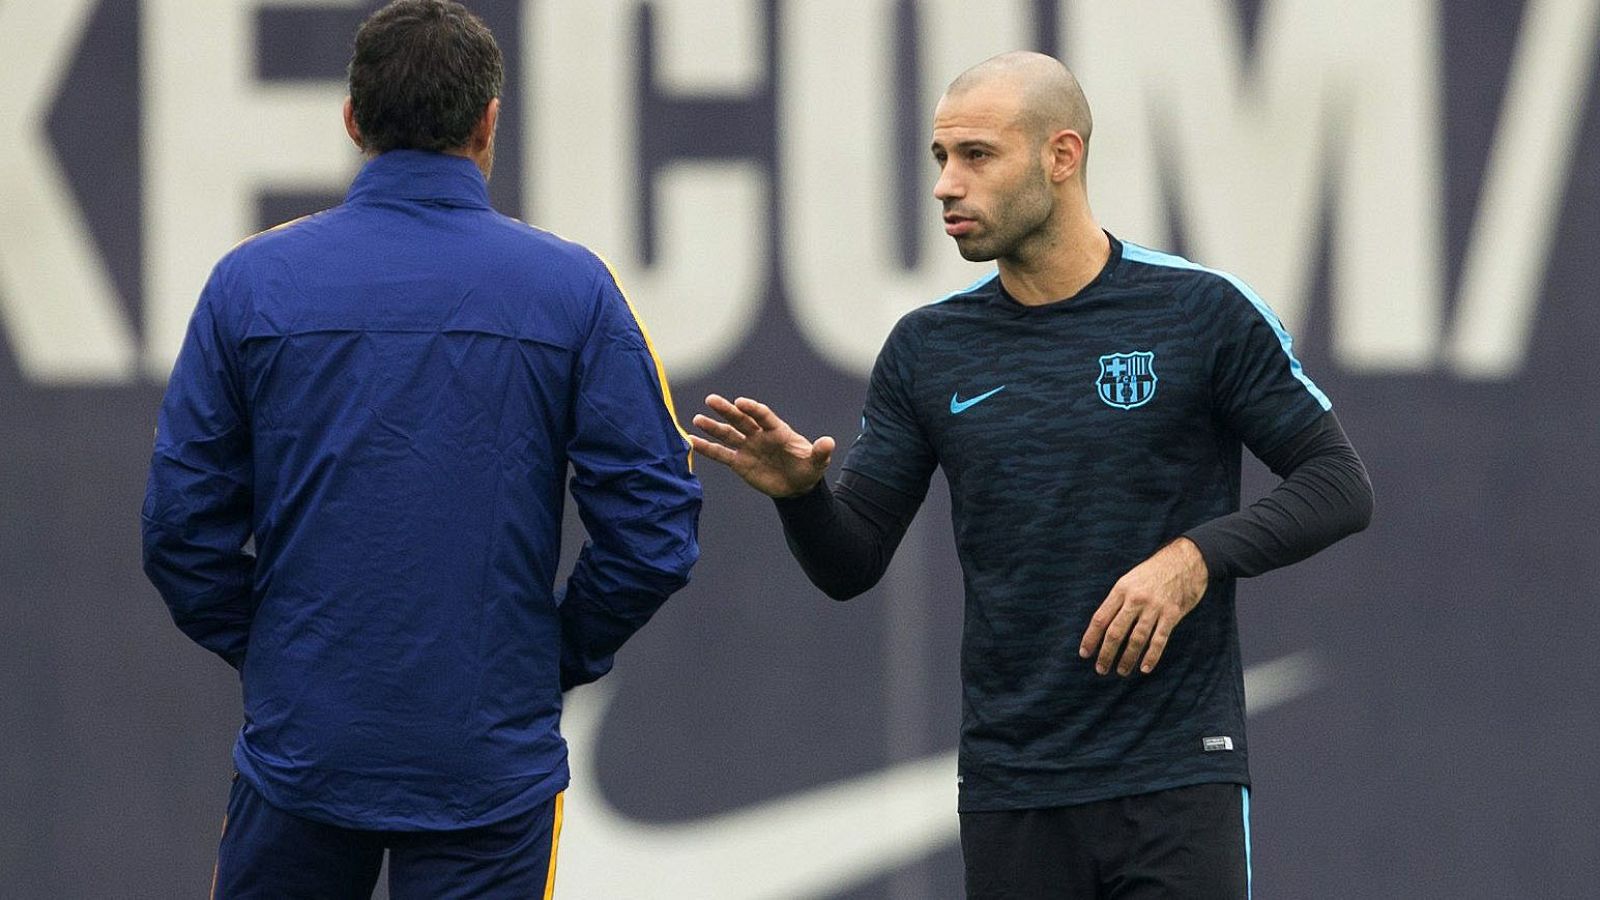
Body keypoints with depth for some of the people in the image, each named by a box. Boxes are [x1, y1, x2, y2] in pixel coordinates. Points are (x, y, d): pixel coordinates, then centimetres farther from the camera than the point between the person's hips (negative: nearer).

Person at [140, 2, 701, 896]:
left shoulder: (251, 280, -1)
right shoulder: (572, 288, -4)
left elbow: (182, 528, -1)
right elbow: (653, 531, -6)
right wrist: (562, 654, 9)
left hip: (300, 747, 1)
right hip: (489, 758, -1)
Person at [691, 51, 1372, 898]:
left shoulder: (1203, 313, -3)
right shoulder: (927, 350, 7)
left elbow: (1338, 485, -1)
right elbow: (850, 565, 9)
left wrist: (1197, 558, -16)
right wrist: (801, 493, -13)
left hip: (1176, 775, -3)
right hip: (1010, 790, 4)